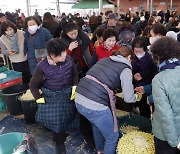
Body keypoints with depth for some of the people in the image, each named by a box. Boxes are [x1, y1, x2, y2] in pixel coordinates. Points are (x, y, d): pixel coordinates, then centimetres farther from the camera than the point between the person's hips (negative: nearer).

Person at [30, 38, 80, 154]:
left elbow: (75, 74, 5)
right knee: (56, 118, -3)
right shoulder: (42, 67, -20)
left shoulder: (68, 59, -13)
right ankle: (59, 141, 25)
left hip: (68, 93, 3)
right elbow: (33, 85, -6)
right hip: (51, 96, -2)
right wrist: (39, 98, -9)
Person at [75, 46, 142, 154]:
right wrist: (137, 96, 20)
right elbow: (129, 98, -1)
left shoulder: (104, 60, 17)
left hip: (79, 99, 8)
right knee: (112, 137, 17)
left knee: (97, 125, 35)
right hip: (95, 106, -8)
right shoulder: (125, 69, 0)